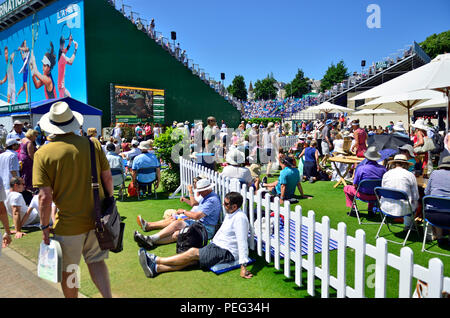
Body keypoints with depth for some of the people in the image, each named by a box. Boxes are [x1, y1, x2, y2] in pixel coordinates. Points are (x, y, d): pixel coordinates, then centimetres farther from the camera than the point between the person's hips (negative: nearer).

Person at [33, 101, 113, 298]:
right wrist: (109, 204, 14)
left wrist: (44, 226, -3)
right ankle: (108, 296, 12)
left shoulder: (43, 154, -13)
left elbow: (45, 197, -15)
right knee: (95, 260, 21)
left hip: (68, 224, -3)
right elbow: (107, 178, 0)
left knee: (67, 270, 17)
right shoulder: (93, 144, -6)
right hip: (96, 218, 3)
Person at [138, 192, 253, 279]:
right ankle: (156, 268, -20)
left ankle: (156, 260, -15)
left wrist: (243, 267, -29)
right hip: (217, 246, 8)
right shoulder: (229, 214, 11)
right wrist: (210, 245, 26)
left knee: (193, 252, -18)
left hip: (228, 253, -8)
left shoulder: (240, 218, -20)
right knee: (190, 260, -9)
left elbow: (242, 242, -26)